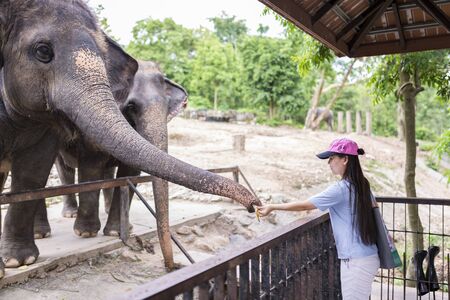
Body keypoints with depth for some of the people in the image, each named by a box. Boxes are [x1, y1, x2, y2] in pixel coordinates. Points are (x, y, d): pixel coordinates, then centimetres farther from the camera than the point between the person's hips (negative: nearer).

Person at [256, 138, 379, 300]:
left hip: (357, 261, -9)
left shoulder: (341, 188, -20)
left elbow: (305, 205, -16)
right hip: (368, 256, 9)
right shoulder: (362, 184, 5)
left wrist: (273, 207, -8)